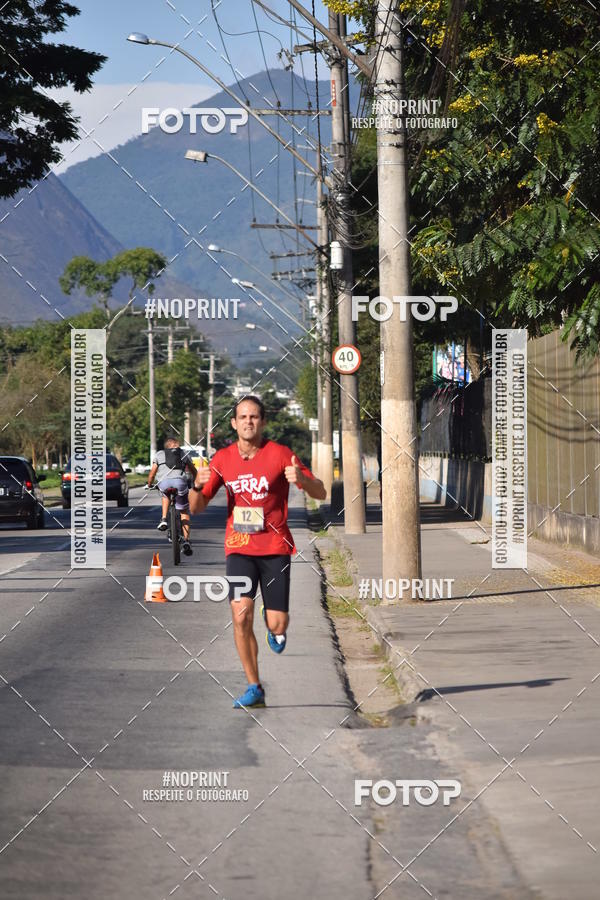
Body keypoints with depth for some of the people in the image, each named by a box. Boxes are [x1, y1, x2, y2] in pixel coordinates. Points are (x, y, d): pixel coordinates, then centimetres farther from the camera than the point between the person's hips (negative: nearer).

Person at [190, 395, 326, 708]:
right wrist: (198, 486, -14)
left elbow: (320, 493, -4)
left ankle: (274, 627, 34)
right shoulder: (222, 459, 4)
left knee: (277, 625, -6)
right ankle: (254, 688, -3)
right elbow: (196, 507, 8)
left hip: (275, 549, -1)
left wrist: (301, 479, -26)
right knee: (241, 615, -16)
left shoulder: (280, 455, -5)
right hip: (239, 548, 1)